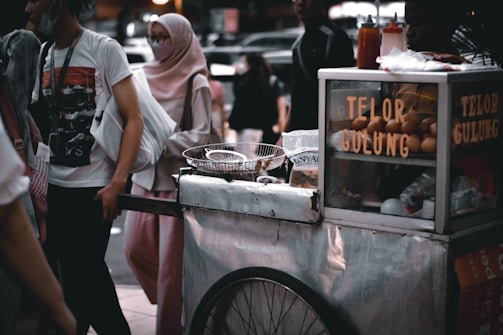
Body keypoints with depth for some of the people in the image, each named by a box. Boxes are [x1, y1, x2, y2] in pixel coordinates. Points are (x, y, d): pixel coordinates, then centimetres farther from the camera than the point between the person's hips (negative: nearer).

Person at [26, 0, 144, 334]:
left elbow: (134, 119, -9)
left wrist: (117, 184, -18)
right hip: (54, 187, 6)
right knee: (84, 275, 11)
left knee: (83, 277, -3)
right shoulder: (43, 57, 11)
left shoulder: (104, 49, -6)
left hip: (93, 189, -6)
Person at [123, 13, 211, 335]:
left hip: (177, 178, -6)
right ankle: (170, 300, 32)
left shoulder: (196, 83, -7)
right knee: (135, 248, 8)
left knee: (171, 257, -2)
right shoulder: (147, 76, 8)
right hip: (145, 174, 6)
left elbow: (201, 135, -12)